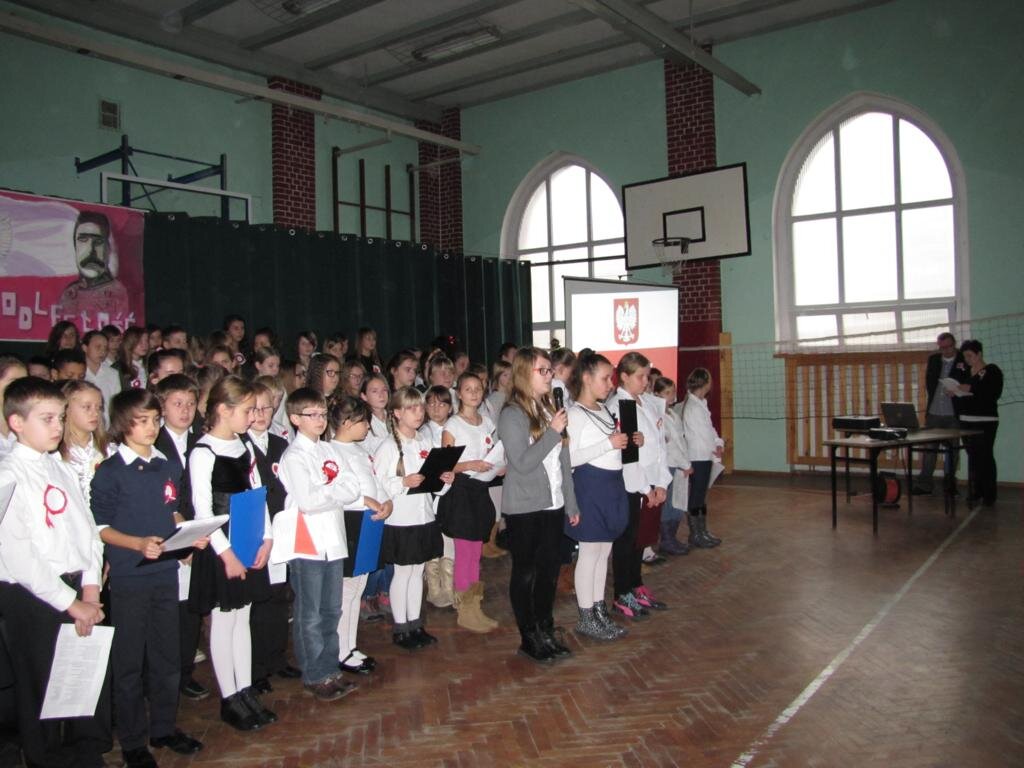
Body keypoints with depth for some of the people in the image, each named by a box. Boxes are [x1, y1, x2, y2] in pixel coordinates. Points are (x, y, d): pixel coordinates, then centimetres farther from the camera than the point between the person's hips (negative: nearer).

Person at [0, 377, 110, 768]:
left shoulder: (62, 469, 10)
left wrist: (90, 587, -2)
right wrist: (69, 603, -14)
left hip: (79, 589, 6)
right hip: (32, 596, -6)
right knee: (41, 689, 7)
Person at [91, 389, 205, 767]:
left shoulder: (167, 468, 7)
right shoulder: (109, 473, -9)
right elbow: (100, 527, -9)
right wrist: (140, 543, -23)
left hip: (166, 573, 5)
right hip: (129, 578, -5)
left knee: (167, 655, 14)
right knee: (129, 661, 7)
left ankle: (164, 727, 30)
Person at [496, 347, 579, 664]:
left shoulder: (550, 409, 8)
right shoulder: (512, 414, -11)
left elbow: (562, 460, 11)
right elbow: (522, 462, -20)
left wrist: (571, 503, 12)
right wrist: (553, 432, -18)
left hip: (552, 505, 6)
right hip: (524, 508, -6)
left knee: (549, 569, 13)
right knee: (525, 573, 5)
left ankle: (546, 632, 26)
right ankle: (529, 639, 17)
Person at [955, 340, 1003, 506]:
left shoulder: (992, 371, -3)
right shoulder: (965, 371, 14)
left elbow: (995, 393, -14)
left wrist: (971, 389, -20)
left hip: (986, 421, -5)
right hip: (966, 420, 5)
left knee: (986, 456, -6)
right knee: (972, 456, 7)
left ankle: (989, 494, -2)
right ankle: (975, 491, 13)